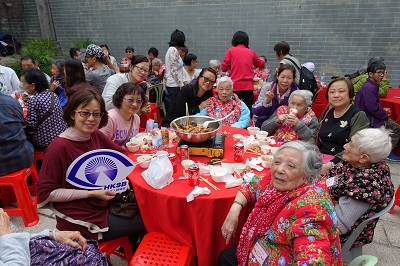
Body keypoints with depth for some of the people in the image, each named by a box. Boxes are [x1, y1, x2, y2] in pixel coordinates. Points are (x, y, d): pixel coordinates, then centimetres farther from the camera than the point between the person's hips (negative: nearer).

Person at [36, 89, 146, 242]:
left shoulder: (96, 136, -3)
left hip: (102, 205, 6)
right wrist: (91, 193, -22)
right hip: (79, 220, -6)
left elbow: (121, 154, 10)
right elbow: (46, 192, -18)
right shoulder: (59, 147, -22)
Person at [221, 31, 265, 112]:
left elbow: (224, 68, 1)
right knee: (248, 110, 6)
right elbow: (262, 65, 23)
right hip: (248, 86, 2)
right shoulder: (251, 52, 9)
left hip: (235, 86, -1)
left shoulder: (231, 50, 2)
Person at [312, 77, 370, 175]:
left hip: (341, 162, -5)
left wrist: (330, 165, -23)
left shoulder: (358, 116, -3)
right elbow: (315, 137, 17)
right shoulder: (327, 112, 14)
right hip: (319, 158, 5)